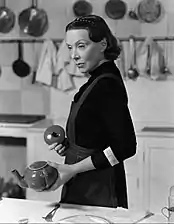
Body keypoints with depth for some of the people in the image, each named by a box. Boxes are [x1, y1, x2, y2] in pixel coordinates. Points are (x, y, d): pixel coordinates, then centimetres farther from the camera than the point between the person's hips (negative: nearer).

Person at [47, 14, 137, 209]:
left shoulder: (107, 85, -20)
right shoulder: (98, 80, 7)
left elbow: (125, 146, -23)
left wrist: (73, 169, -21)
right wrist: (69, 145, 0)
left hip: (98, 191, -9)